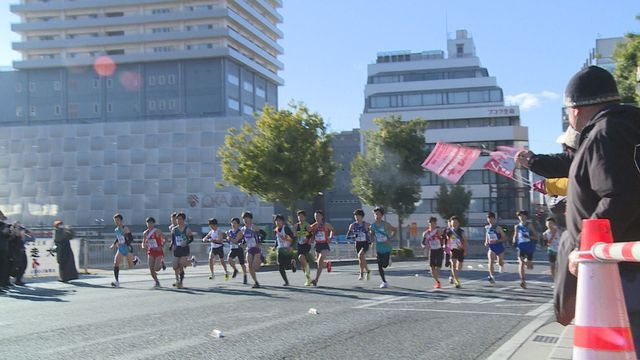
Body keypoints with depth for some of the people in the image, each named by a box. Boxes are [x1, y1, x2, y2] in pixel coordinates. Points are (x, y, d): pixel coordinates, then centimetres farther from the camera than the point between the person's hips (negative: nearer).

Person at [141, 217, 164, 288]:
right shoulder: (145, 233, 6)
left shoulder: (157, 231, -10)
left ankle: (161, 264, 21)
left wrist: (161, 246, -24)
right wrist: (143, 245, -8)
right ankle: (156, 282, 14)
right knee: (151, 269, -3)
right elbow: (143, 243, 15)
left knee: (156, 268, -14)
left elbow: (164, 239, -10)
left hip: (158, 251, -5)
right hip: (151, 252, 5)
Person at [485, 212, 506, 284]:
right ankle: (492, 276, -29)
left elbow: (504, 238, -14)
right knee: (491, 261, -22)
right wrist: (486, 242, 8)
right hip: (491, 247, 2)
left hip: (499, 246, -2)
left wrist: (496, 241, -25)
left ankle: (501, 266, 52)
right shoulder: (487, 227, 2)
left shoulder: (498, 228, -14)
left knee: (500, 263, 13)